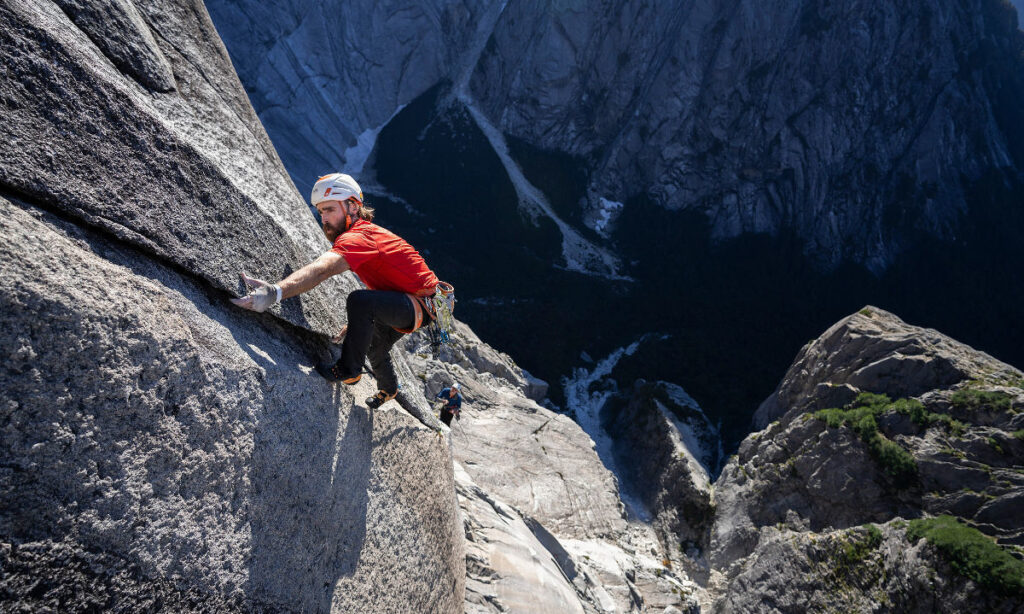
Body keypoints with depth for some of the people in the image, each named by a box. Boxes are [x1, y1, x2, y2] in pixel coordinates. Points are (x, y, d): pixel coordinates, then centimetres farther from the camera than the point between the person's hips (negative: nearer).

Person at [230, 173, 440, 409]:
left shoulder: (357, 236, -26)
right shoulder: (367, 231, 7)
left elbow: (323, 268, -45)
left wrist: (275, 291, -58)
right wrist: (354, 324, 15)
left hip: (421, 304, -11)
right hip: (407, 303, 11)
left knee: (360, 300, -36)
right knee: (374, 347, 32)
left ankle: (349, 369, -16)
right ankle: (388, 390, 63)